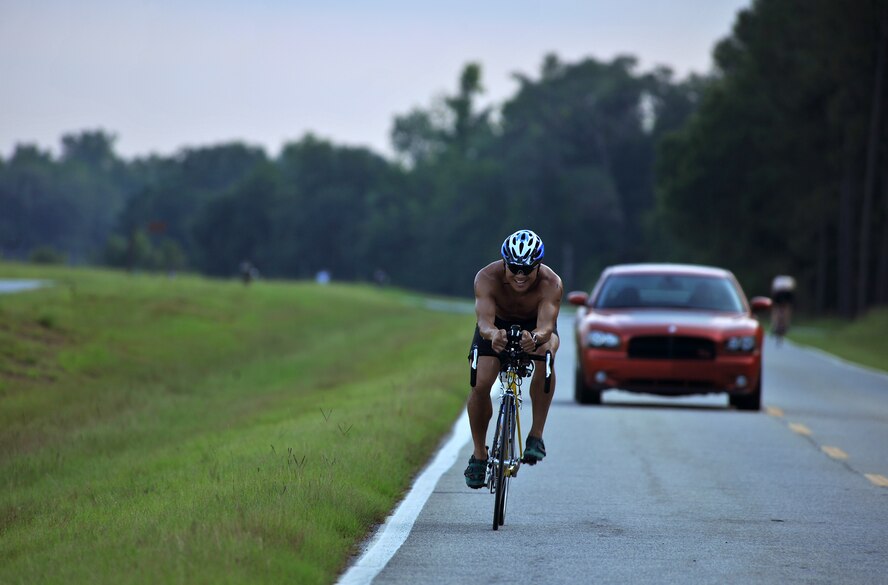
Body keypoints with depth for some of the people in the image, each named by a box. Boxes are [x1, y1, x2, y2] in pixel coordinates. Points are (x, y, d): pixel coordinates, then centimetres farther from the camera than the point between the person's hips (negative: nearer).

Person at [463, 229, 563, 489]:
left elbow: (546, 325, -47)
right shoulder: (487, 278, -34)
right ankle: (479, 454, 6)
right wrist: (492, 335, -70)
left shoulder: (551, 283, -34)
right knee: (480, 386, -18)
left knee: (546, 351, -35)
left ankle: (536, 435, -26)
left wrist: (536, 338, -70)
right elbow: (485, 320, -46)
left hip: (536, 326, -1)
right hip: (498, 326, 1)